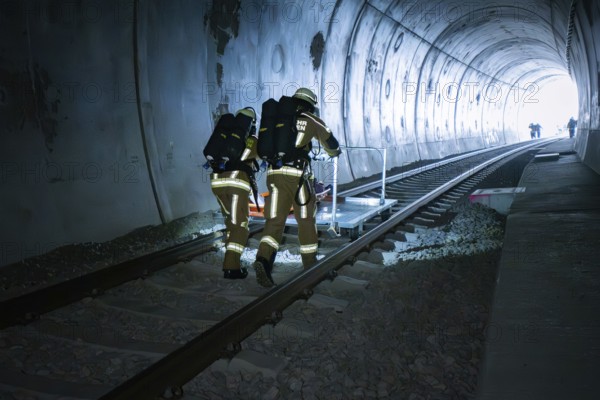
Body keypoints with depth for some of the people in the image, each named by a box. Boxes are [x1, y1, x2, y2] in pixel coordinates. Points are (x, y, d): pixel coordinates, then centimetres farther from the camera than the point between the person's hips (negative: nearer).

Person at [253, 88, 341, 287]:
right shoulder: (312, 121, 7)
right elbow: (331, 144, 18)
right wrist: (335, 152, 40)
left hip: (274, 172, 3)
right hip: (297, 174, -3)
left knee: (274, 221, 3)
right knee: (306, 220, 11)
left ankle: (263, 259, -18)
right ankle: (310, 265, 22)